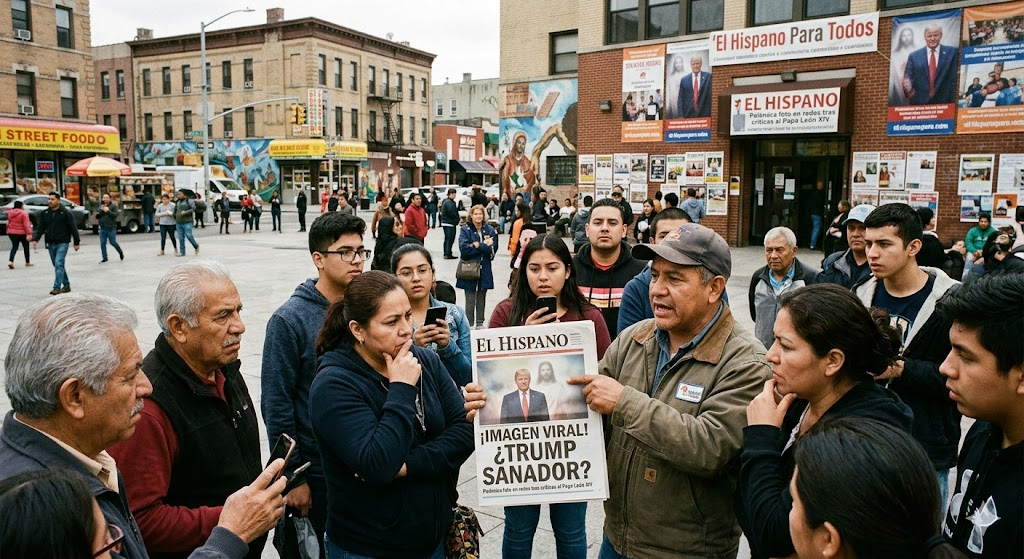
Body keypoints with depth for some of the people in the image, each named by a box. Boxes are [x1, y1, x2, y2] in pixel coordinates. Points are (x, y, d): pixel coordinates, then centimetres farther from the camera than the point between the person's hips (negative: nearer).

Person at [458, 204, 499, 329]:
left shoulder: (490, 230, 3)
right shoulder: (465, 230, -3)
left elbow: (493, 249, -7)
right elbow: (464, 248, -17)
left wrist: (477, 245, -15)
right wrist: (484, 245, -14)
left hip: (484, 270, 3)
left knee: (481, 299, 12)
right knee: (470, 299, 1)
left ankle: (480, 323, 24)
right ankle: (469, 324, 10)